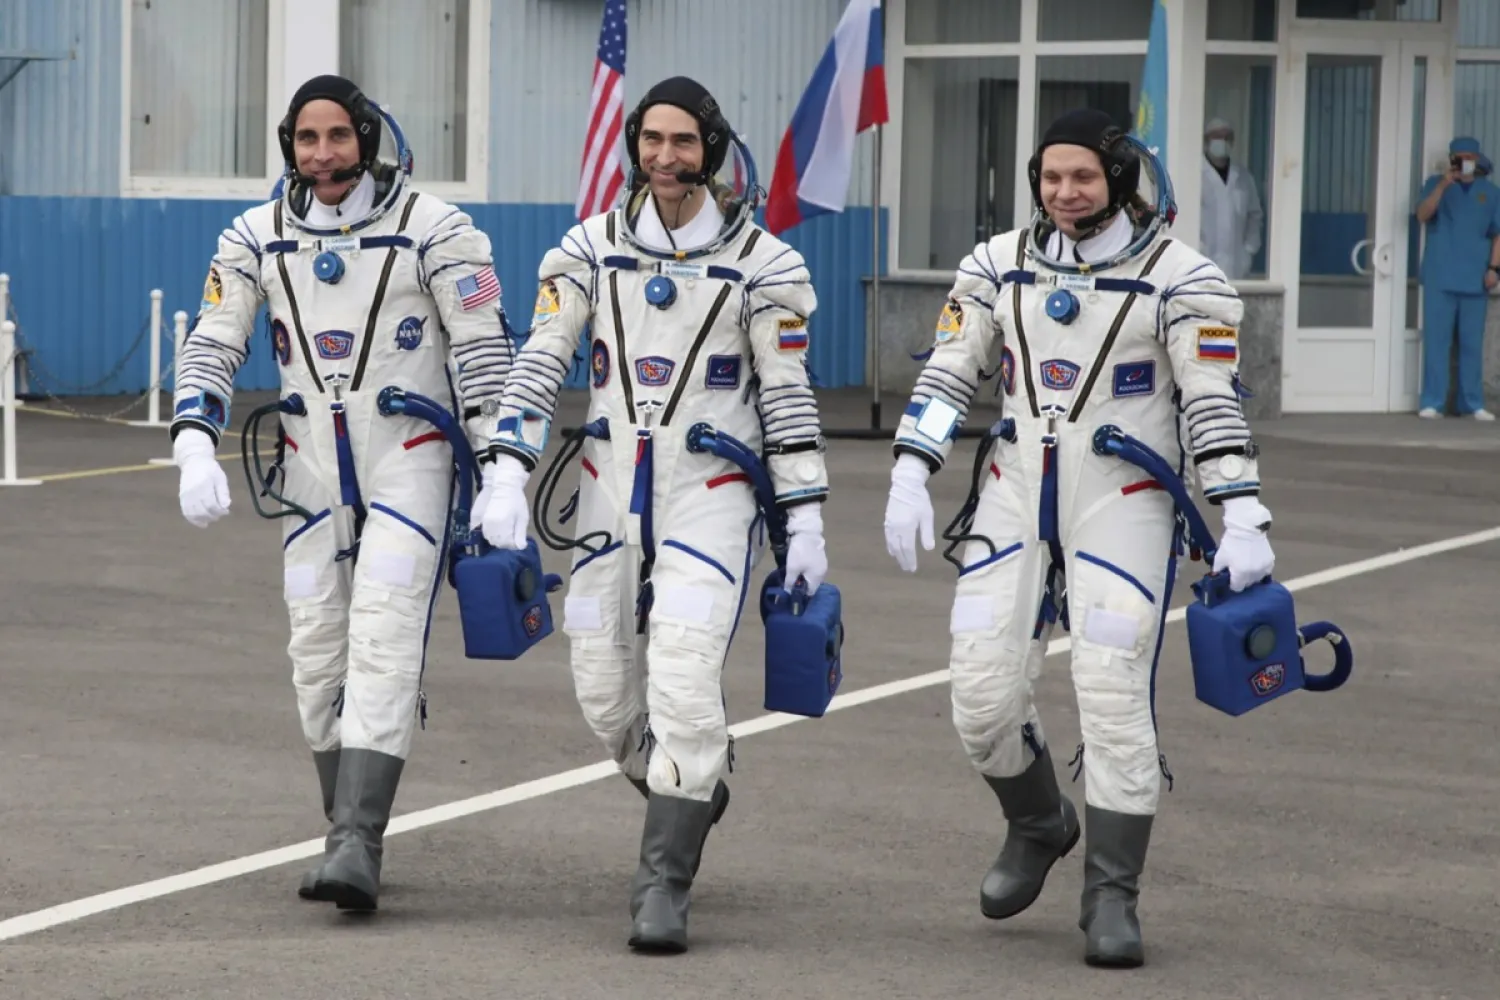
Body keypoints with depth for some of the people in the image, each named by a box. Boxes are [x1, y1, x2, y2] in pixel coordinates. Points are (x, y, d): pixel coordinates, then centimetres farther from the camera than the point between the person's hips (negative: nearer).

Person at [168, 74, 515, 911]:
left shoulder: (432, 229, -8)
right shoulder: (257, 239, 3)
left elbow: (484, 348, -7)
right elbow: (213, 347, 5)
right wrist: (195, 451, -10)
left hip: (411, 460, -5)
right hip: (314, 470, 5)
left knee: (384, 647, -16)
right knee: (319, 652, 5)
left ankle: (358, 849, -23)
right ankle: (350, 835, 18)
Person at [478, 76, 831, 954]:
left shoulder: (760, 262, -5)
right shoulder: (593, 248, 3)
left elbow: (788, 394, -2)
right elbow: (542, 361, 0)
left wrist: (807, 524, -4)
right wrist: (508, 478, -10)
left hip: (712, 496, -4)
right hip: (612, 490, 4)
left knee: (684, 685, -16)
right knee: (604, 686, 7)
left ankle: (664, 888, -11)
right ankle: (693, 794, 37)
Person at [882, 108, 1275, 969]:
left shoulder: (1178, 275, -6)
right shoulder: (1000, 264, 6)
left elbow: (1214, 402, -8)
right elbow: (948, 374, 9)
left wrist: (1244, 519, -14)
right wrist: (910, 478, -1)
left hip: (1125, 505, -4)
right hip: (1017, 499, 4)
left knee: (1115, 695, -12)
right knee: (983, 694, -1)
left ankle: (1112, 899, -2)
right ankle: (1038, 826, 29)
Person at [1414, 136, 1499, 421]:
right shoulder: (1435, 184, 7)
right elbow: (1422, 215, -8)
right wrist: (1443, 186, -21)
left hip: (1475, 279, 2)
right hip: (1440, 277, -2)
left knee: (1472, 343, 3)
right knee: (1437, 340, -5)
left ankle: (1472, 403, 6)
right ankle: (1432, 402, -4)